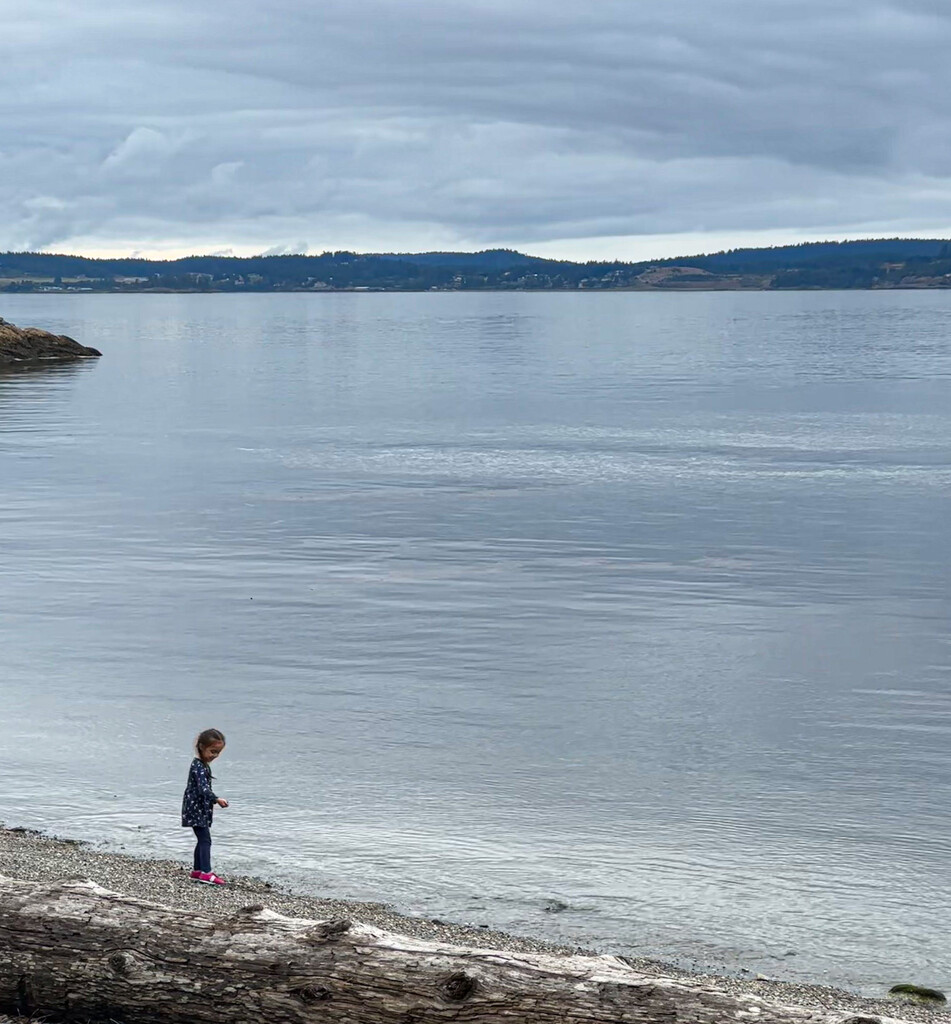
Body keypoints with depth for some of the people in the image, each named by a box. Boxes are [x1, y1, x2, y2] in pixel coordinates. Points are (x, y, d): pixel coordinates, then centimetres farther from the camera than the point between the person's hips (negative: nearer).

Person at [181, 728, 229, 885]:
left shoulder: (204, 765, 13)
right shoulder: (198, 766, -19)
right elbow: (203, 788, -32)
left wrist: (212, 801, 27)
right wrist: (216, 799, -43)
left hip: (202, 809, 10)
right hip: (196, 809, -10)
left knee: (202, 840, 14)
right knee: (205, 839, -14)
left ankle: (198, 870, 21)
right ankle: (206, 872, -18)